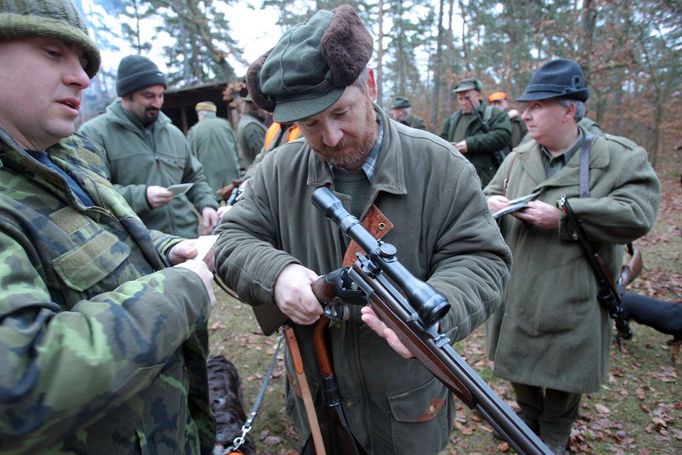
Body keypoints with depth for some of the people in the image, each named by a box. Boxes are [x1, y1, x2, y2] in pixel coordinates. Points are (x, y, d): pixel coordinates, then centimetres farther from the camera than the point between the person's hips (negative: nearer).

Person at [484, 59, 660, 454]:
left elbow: (637, 215, -19)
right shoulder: (519, 158, 6)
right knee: (519, 365, 19)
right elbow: (492, 191, 16)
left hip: (572, 300, -4)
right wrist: (490, 202, -9)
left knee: (565, 375, 14)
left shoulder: (619, 158, -8)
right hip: (517, 294, 4)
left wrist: (563, 214, -25)